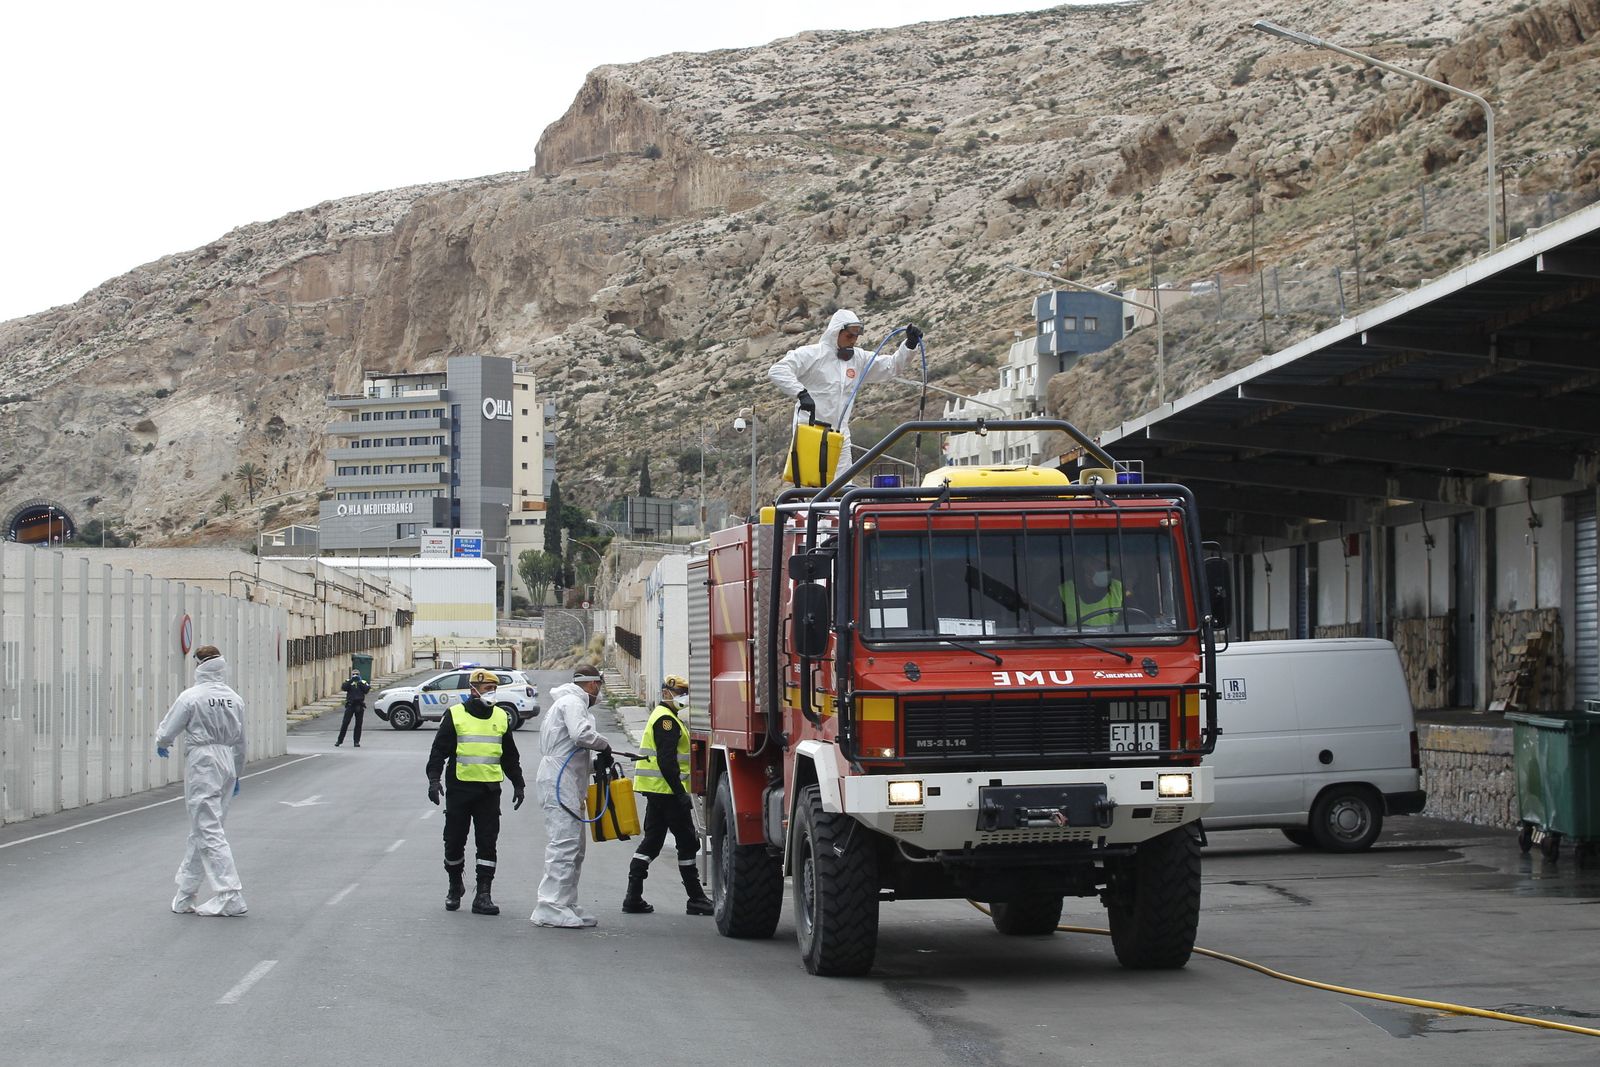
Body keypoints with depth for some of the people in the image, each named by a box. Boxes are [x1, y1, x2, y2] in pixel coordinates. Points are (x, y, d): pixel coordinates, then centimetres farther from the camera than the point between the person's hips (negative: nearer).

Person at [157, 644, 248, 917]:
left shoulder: (191, 697, -12)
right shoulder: (234, 700, 5)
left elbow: (166, 731, -6)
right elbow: (239, 742, 12)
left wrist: (162, 745, 17)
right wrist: (236, 775, 24)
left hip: (201, 765, -6)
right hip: (227, 765, 6)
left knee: (209, 832, -5)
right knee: (201, 830, 15)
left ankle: (231, 896, -12)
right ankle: (185, 894, 22)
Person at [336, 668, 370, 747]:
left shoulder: (363, 682, 10)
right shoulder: (349, 682, 8)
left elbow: (366, 690, -6)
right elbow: (344, 688, -12)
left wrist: (360, 682, -15)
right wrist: (351, 681, -20)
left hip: (359, 705, 1)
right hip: (350, 705, -1)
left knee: (358, 724, 2)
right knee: (345, 723, -3)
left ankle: (357, 741, 9)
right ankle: (339, 740, 2)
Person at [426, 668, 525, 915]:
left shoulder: (501, 717, 12)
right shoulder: (455, 715, 0)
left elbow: (510, 756, 20)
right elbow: (439, 749, -1)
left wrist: (518, 784, 19)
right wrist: (434, 779, -11)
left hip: (489, 790, 2)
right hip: (459, 787, -2)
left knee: (487, 843, -3)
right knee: (454, 841, 6)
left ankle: (483, 895, -1)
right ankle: (455, 888, 26)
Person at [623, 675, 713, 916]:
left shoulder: (663, 717, 21)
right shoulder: (666, 720, -12)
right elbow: (667, 761, -21)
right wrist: (681, 793, -22)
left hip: (655, 791, 11)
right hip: (668, 790, -11)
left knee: (652, 841, 10)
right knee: (687, 842, -4)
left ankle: (633, 897, 6)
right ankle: (696, 899, -1)